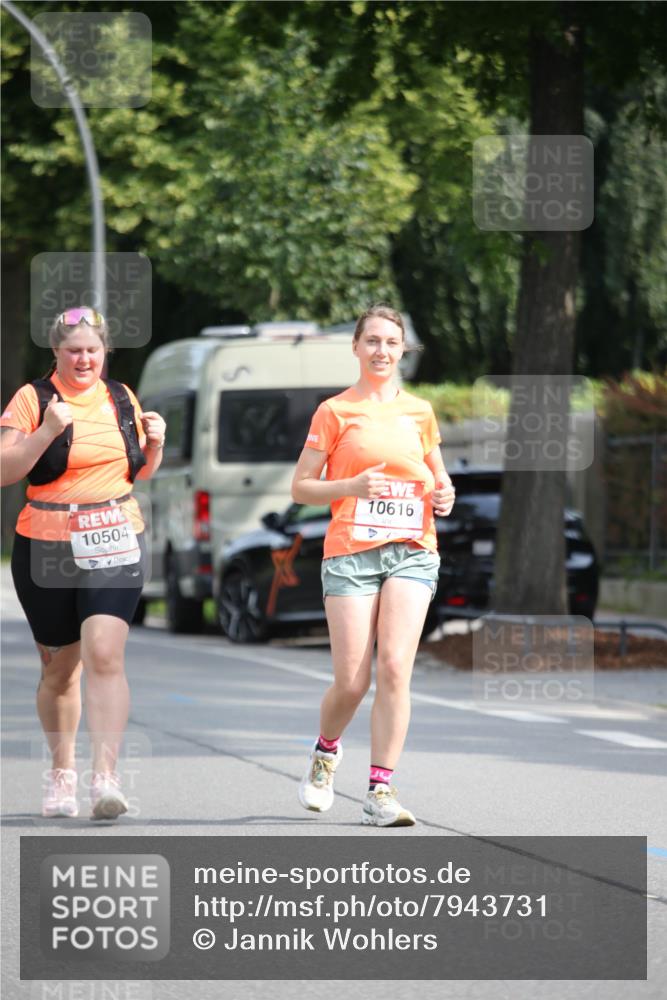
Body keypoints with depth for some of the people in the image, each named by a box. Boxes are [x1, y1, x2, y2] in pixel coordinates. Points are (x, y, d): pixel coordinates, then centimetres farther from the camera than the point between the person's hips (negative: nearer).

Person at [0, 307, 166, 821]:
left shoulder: (121, 399, 10)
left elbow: (141, 471, 22)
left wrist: (154, 443, 2)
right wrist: (47, 432, -22)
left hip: (115, 547, 1)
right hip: (47, 550, -1)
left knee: (104, 655, -16)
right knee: (60, 668, 9)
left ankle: (105, 777, -22)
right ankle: (61, 772, 27)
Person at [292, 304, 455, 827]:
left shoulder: (419, 411, 13)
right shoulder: (335, 411, 3)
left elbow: (437, 474, 26)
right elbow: (301, 487, 3)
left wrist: (444, 494, 2)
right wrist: (353, 486, -14)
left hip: (412, 553, 2)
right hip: (351, 553, -2)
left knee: (394, 668, -13)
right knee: (352, 682, -5)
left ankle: (380, 791, -9)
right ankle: (326, 750, 28)